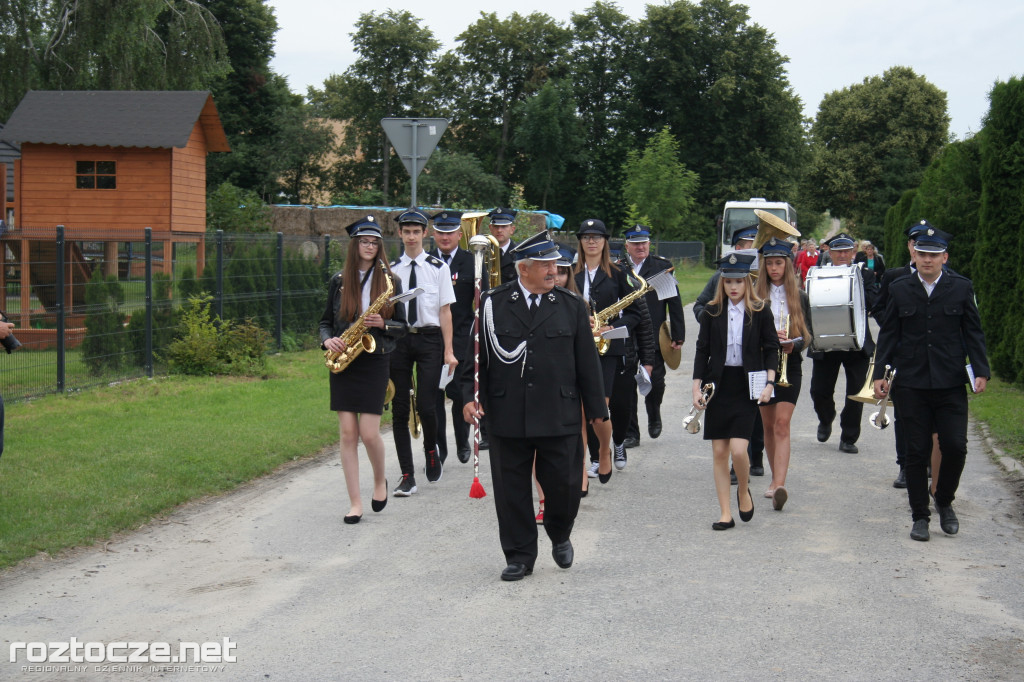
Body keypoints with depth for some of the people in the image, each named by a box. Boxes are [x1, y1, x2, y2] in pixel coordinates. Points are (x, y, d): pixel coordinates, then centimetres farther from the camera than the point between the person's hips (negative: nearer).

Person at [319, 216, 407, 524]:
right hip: (343, 363, 2)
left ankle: (380, 480, 22)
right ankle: (355, 502, 6)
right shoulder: (339, 281, 7)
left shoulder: (390, 281, 3)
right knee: (347, 432, 0)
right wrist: (327, 340, -7)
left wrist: (383, 324, -14)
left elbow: (402, 326, 6)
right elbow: (326, 321, 13)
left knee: (369, 433, -8)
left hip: (374, 363, -2)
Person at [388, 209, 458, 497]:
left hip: (429, 338, -2)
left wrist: (448, 351, -4)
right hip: (398, 340, 2)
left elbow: (445, 311, 1)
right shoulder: (391, 269, 8)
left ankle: (431, 451, 21)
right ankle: (407, 476, 8)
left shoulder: (438, 268, 3)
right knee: (400, 408, 2)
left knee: (426, 405, -10)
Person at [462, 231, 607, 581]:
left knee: (564, 483, 2)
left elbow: (587, 361, 8)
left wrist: (596, 408, 7)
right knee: (511, 488, 6)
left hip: (560, 417, 0)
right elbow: (475, 353, 4)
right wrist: (469, 396, -6)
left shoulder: (572, 306, 5)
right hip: (507, 417, 0)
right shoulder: (492, 304, 2)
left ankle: (560, 535, 32)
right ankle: (519, 555, 20)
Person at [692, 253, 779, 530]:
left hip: (746, 388, -2)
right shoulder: (712, 312, 3)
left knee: (738, 450, -13)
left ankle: (744, 491, 18)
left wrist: (769, 383, -7)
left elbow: (771, 349, 3)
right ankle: (726, 514, 9)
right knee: (719, 452, 2)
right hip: (718, 387, 2)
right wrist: (696, 387, -1)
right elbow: (702, 351, 6)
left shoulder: (760, 312, -1)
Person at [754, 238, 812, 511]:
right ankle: (776, 477, 25)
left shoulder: (799, 296, 4)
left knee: (782, 424, -12)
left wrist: (793, 344, -16)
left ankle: (779, 485, -22)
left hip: (790, 367, -2)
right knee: (768, 425, 10)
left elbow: (807, 333, 4)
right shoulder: (756, 296, 5)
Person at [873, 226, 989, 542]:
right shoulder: (900, 289, 5)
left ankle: (944, 501, 20)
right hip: (911, 383, 0)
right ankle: (920, 516, 13)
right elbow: (888, 335, 8)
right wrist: (880, 374, 2)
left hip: (950, 383, 0)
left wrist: (981, 371, -5)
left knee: (955, 446, -6)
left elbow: (973, 333, 5)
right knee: (917, 451, 2)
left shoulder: (961, 288, 3)